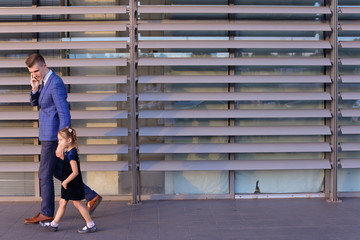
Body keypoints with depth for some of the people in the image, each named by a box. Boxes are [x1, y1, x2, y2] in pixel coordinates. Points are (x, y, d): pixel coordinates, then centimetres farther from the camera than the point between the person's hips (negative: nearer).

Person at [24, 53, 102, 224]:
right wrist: (35, 88, -3)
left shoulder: (56, 84, -19)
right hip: (48, 134, 10)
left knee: (45, 174, 1)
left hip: (53, 136, -10)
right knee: (58, 172, 16)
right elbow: (34, 103, 19)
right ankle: (91, 197, 19)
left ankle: (46, 213, 14)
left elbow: (65, 114, -24)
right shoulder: (44, 81, 12)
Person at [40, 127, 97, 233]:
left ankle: (91, 225, 8)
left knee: (77, 204, -1)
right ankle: (54, 224, 24)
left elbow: (75, 172, -25)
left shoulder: (71, 154, -24)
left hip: (73, 185, -10)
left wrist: (65, 181, -18)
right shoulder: (68, 152, 6)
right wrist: (62, 157, 11)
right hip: (68, 185, 10)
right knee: (62, 202, 15)